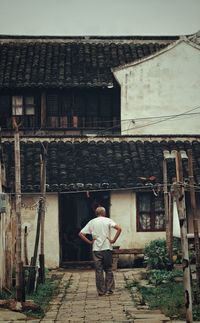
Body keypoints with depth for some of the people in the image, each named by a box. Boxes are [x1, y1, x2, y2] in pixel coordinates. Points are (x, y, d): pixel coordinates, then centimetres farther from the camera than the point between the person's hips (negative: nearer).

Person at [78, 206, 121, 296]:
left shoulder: (91, 222, 6)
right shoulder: (108, 220, 1)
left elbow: (81, 234, 2)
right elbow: (119, 229, -15)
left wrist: (89, 242, 4)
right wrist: (113, 240, -9)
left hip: (96, 249, 1)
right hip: (107, 248, -1)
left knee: (99, 271, 5)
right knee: (108, 270, 9)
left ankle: (101, 291, 7)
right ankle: (109, 290, 8)